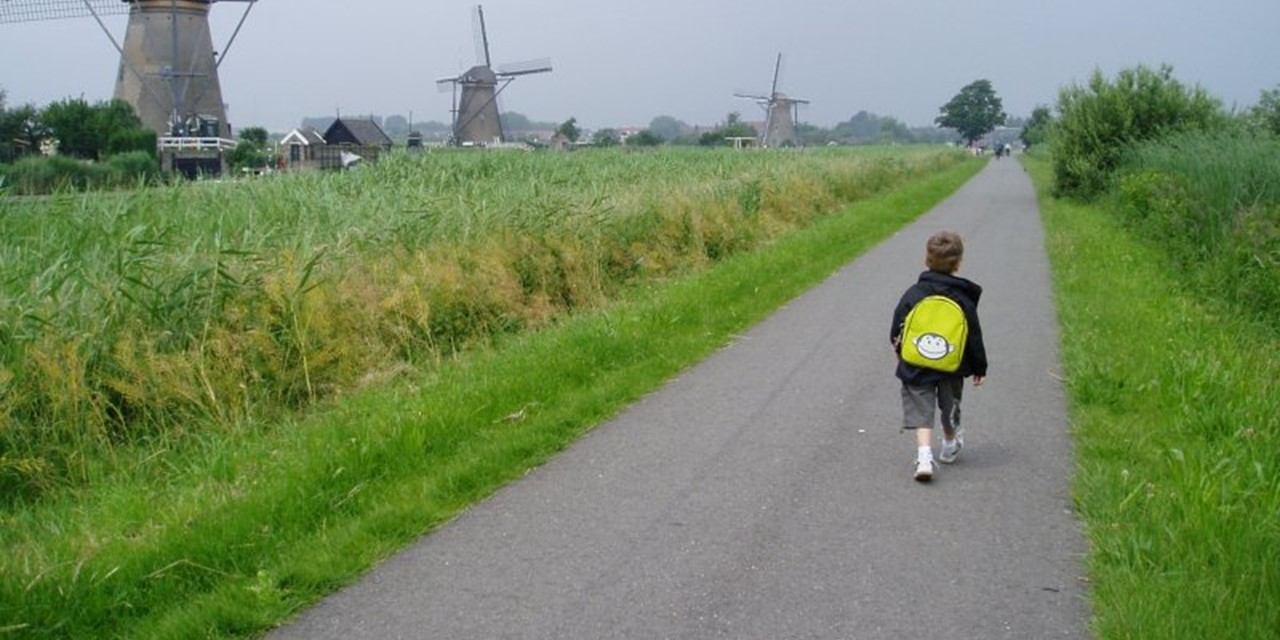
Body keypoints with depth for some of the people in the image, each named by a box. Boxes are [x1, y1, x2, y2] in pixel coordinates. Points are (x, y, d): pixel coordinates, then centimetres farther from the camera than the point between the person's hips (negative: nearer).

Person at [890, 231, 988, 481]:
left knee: (920, 409, 2)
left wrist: (899, 350, 19)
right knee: (950, 407, 22)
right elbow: (974, 336, -3)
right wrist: (980, 367, 8)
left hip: (916, 367, -1)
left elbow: (897, 330, -1)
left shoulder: (913, 293, -7)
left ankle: (924, 455, -17)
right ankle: (950, 446, 44)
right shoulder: (963, 298, -8)